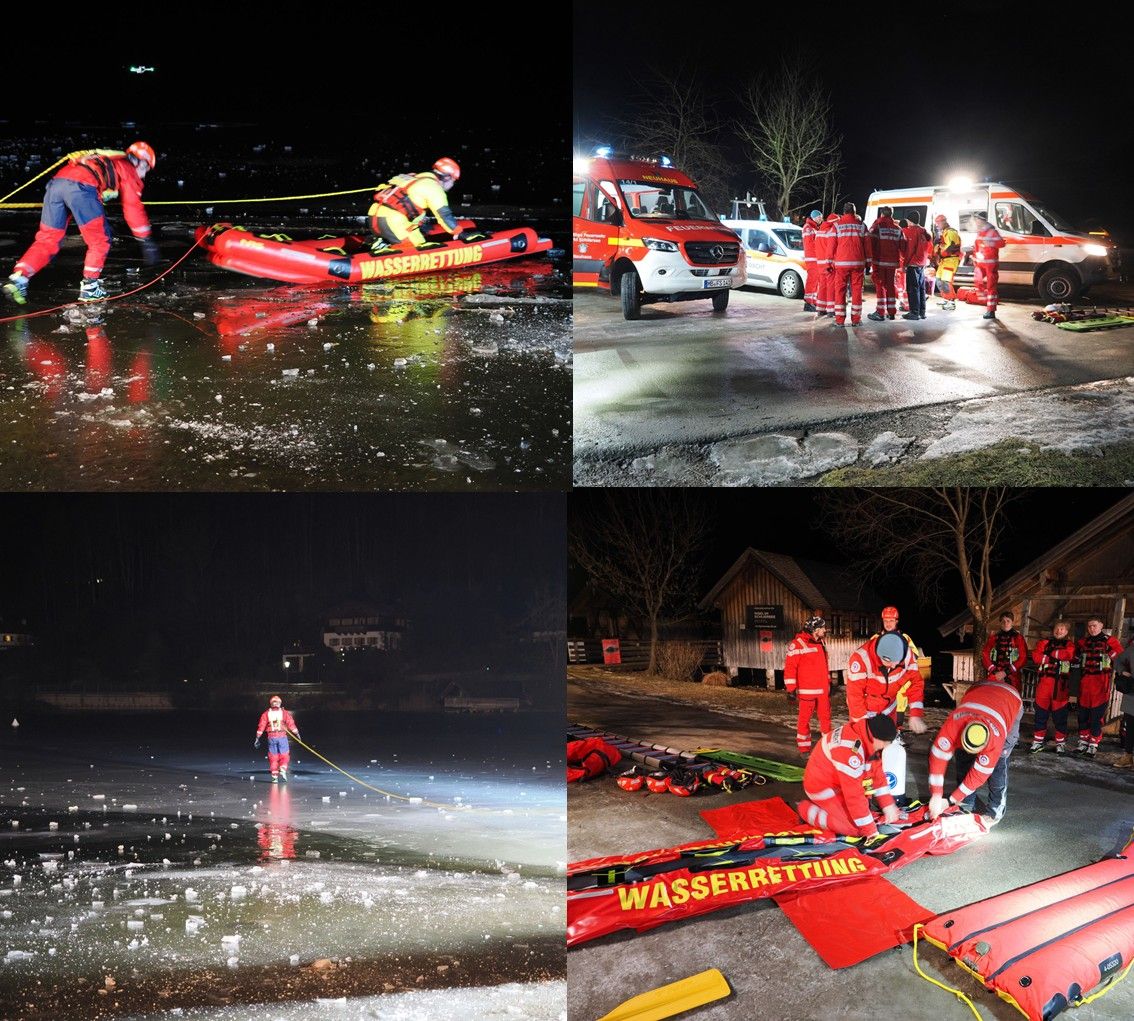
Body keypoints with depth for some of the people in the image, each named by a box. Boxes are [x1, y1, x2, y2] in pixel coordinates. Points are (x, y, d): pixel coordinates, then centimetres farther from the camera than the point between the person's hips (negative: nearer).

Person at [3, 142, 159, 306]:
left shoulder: (107, 160, 40)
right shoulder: (128, 169, 18)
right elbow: (133, 207, 11)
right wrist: (147, 240, 15)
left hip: (56, 182, 7)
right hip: (81, 186, -7)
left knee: (47, 240, 12)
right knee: (100, 241, 10)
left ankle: (18, 278, -2)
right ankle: (89, 288, 10)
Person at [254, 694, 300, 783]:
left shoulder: (266, 714, 6)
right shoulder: (284, 712, 3)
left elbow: (261, 726, 2)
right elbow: (291, 724, -1)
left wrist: (257, 739, 5)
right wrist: (297, 734, 7)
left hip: (271, 738, 1)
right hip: (282, 737, -1)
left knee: (273, 758, 8)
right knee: (284, 756, 8)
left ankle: (274, 776, 6)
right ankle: (282, 771, -12)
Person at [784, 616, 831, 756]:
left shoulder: (820, 644, 13)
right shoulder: (798, 644, -13)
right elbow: (790, 667, -15)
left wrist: (828, 684, 24)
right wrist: (791, 689, -17)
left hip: (823, 690, 7)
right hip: (807, 691, -7)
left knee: (826, 717, 11)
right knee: (805, 719, 0)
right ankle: (804, 748, 9)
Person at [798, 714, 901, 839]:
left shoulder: (868, 739, -5)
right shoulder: (849, 749, -35)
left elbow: (878, 774, 8)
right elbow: (854, 792, -32)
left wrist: (888, 805, 2)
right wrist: (870, 830, -26)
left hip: (839, 784, 10)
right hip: (823, 787, -10)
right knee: (857, 829, -18)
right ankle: (807, 810, -3)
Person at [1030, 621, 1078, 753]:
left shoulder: (1069, 644, 9)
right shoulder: (1044, 642, 13)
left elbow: (1068, 654, -14)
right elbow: (1036, 656, -1)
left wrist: (1051, 653, -6)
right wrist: (1053, 658, -11)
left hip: (1061, 684, -2)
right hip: (1044, 681, 2)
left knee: (1060, 713, 0)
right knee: (1040, 712, 3)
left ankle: (1060, 743, 9)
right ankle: (1037, 741, 11)